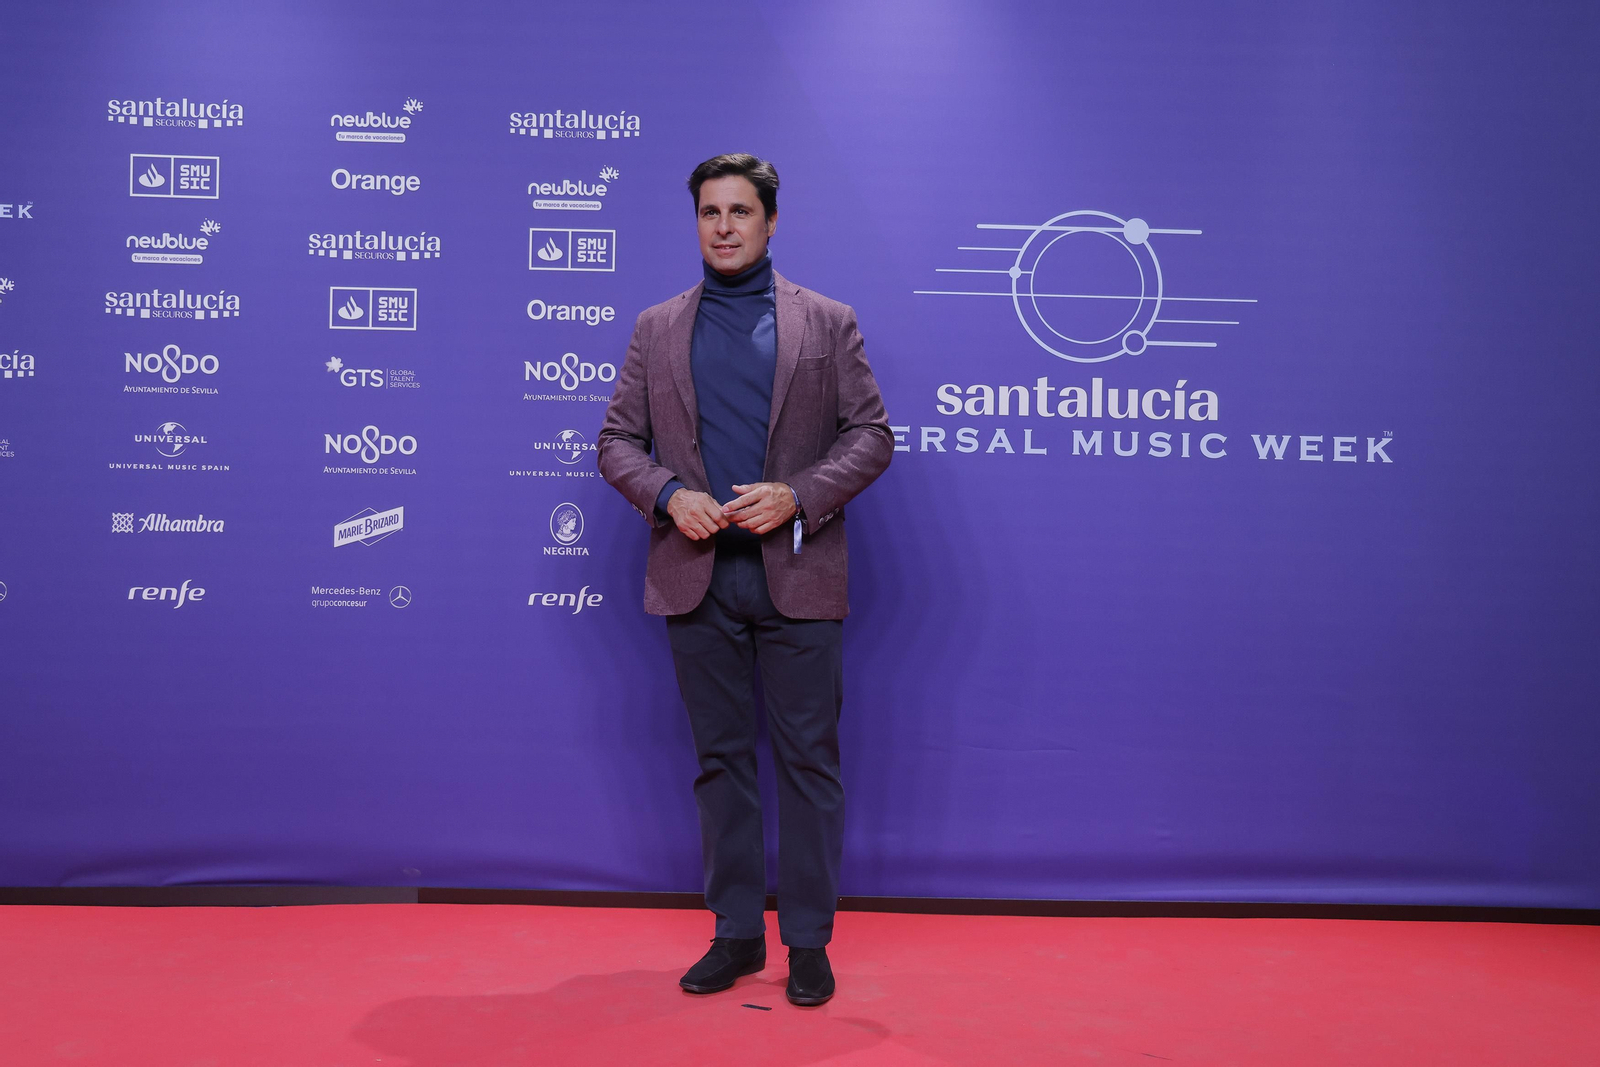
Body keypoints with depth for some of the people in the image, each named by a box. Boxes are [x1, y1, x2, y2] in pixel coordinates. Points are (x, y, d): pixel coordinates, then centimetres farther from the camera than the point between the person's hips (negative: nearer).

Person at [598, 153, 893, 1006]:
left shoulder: (828, 322, 7)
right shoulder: (656, 329, 12)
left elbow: (870, 435, 2)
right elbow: (618, 440, 11)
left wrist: (796, 495, -13)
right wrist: (668, 493, -9)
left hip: (797, 575, -2)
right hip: (696, 576, 2)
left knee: (807, 759, 1)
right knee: (720, 759, 9)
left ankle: (808, 940, 14)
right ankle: (736, 934, 21)